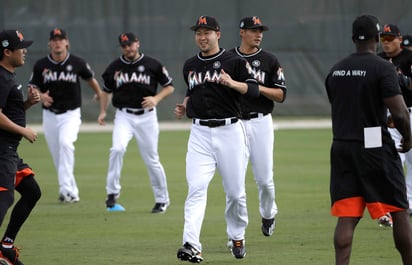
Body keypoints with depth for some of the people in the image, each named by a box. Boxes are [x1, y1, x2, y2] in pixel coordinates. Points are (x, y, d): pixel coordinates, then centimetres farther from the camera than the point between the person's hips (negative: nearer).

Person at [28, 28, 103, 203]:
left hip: (71, 114, -3)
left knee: (65, 143, -28)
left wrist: (99, 95, 31)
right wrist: (41, 96, -19)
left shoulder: (77, 63, -5)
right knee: (57, 155, 7)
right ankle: (72, 193, 22)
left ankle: (66, 189, -31)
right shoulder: (41, 65, -2)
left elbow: (90, 78, 15)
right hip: (50, 115, 3)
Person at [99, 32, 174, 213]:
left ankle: (162, 199, 17)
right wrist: (103, 111, 7)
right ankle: (112, 193, -14)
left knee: (151, 159, 2)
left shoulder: (152, 65, -2)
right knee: (117, 149, -23)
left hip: (146, 116, -1)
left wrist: (156, 98, -13)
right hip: (123, 115, 1)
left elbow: (170, 86, 4)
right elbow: (107, 89, 18)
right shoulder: (115, 67, 4)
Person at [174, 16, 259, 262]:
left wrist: (232, 83, -25)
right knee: (196, 188, -14)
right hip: (200, 133, 3)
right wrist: (184, 106, 8)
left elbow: (254, 90, -7)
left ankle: (237, 236, 31)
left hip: (229, 131, -2)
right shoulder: (190, 65, 13)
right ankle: (192, 246, -23)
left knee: (235, 191, 5)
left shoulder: (234, 61, -1)